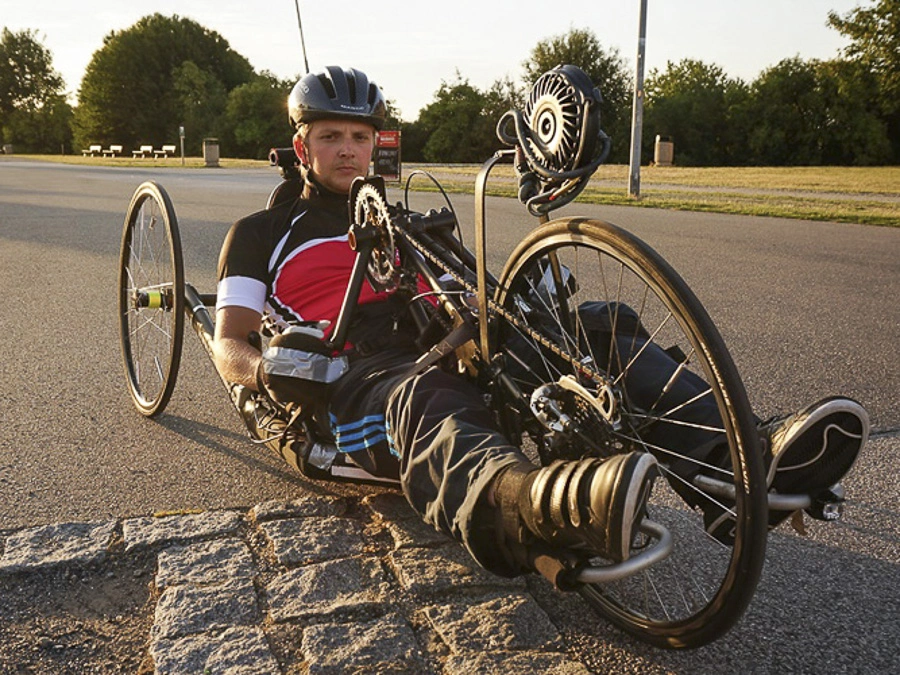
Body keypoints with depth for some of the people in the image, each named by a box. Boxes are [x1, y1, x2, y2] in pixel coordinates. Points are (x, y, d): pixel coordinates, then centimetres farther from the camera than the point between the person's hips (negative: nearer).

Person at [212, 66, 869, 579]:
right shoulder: (261, 233, 19)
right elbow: (227, 345, 8)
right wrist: (268, 367, -17)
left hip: (438, 357, 5)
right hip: (351, 379, -5)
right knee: (427, 400, -43)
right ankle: (551, 509, -77)